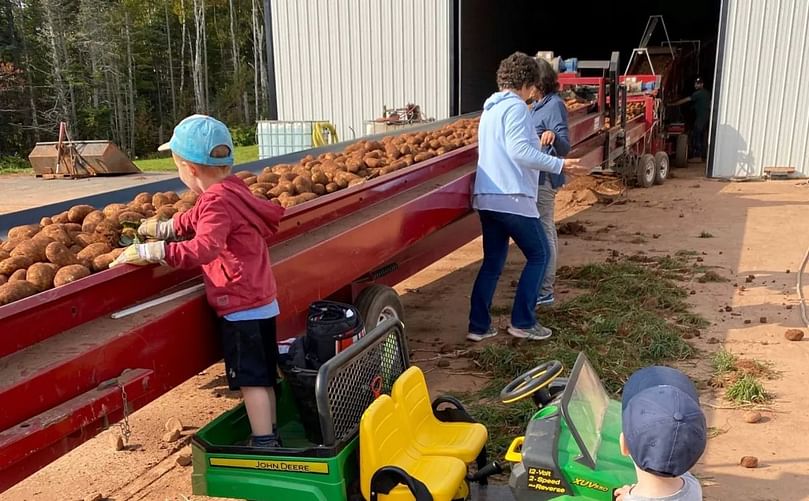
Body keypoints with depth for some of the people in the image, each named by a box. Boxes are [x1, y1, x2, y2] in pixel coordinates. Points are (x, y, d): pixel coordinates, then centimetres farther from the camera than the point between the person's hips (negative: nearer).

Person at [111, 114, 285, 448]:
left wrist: (149, 252, -31)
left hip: (240, 306, -10)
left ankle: (264, 444, 6)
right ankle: (269, 436, 29)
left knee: (251, 379, -2)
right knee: (262, 376, 18)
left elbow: (203, 248, -34)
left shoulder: (217, 201, -20)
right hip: (259, 301, 10)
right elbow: (198, 219, 28)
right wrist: (165, 228, 32)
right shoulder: (230, 191, 8)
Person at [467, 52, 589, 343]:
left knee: (493, 261, 13)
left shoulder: (491, 108, 21)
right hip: (511, 197, -9)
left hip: (486, 197, 9)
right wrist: (560, 165, -16)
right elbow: (520, 151, -20)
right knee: (538, 255, 5)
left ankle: (478, 326, 12)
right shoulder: (515, 107, -8)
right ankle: (522, 322, 6)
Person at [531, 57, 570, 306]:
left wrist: (553, 136, -43)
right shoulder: (539, 104, 12)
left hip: (544, 178, -10)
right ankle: (545, 283, 29)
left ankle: (544, 290, 0)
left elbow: (565, 147, -23)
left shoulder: (554, 105, -16)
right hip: (537, 176, 10)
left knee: (543, 232, -6)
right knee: (545, 230, 17)